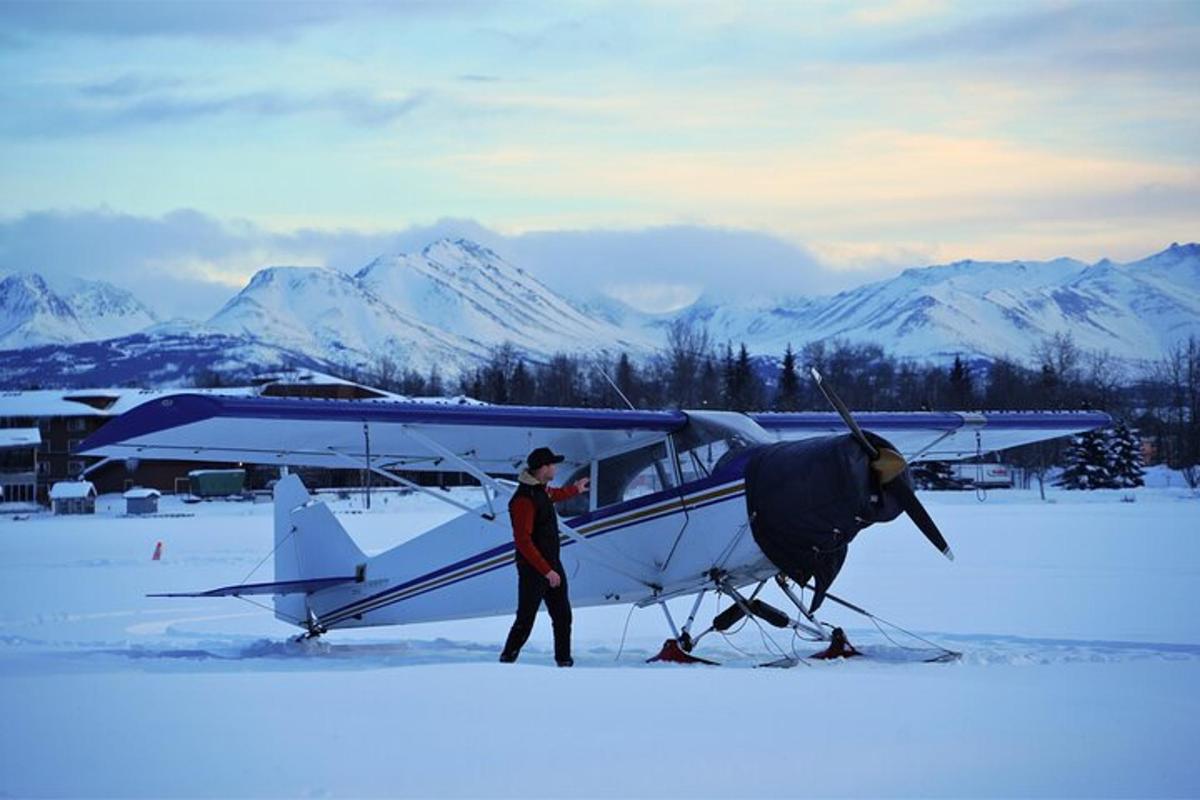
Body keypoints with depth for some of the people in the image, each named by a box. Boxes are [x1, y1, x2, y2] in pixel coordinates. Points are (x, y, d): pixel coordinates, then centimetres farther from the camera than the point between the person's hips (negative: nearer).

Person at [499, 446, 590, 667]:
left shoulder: (541, 489, 8)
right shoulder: (523, 500, -23)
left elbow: (554, 495, 37)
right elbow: (523, 542, -26)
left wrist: (575, 489, 55)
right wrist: (547, 571, -27)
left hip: (552, 565, 10)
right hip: (533, 569, -10)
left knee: (562, 616, 12)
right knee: (526, 620, -7)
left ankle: (564, 661, 21)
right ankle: (507, 661, 3)